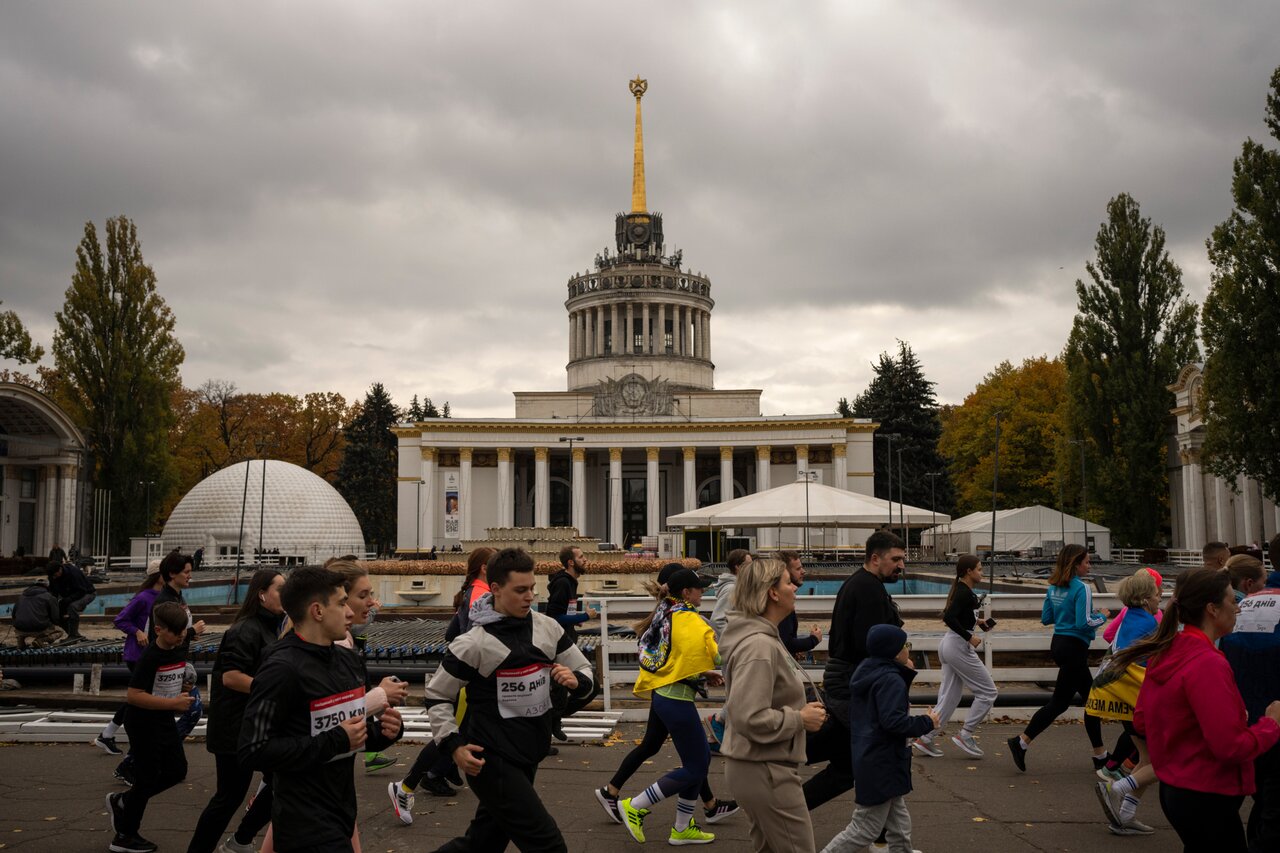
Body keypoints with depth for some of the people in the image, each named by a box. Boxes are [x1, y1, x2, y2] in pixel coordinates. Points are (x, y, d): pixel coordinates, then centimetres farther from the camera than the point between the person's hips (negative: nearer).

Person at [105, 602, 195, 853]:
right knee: (147, 779, 1)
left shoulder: (181, 650, 2)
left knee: (177, 770, 11)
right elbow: (134, 695, -27)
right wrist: (173, 703, -26)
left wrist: (183, 698, 1)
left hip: (165, 721, 8)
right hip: (144, 724, -8)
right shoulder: (151, 657, -23)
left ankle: (121, 801, 28)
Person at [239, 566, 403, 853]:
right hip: (306, 823, -8)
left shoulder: (350, 660, 6)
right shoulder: (282, 669, -18)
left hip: (343, 813, 8)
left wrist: (384, 731, -3)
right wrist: (335, 742, -21)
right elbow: (254, 752, -22)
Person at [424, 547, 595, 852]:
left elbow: (585, 672, 10)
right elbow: (437, 695, -4)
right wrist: (454, 744, -14)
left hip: (528, 757, 6)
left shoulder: (547, 627, 1)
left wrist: (575, 681, -12)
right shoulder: (474, 643, -14)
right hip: (492, 761, -6)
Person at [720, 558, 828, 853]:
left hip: (760, 766, 11)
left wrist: (798, 710, 9)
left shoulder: (761, 637, 10)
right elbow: (750, 718, -30)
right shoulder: (759, 646, -24)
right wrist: (800, 719, -18)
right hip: (765, 770, -11)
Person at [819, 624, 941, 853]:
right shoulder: (892, 680, -20)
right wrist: (927, 723, -15)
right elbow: (893, 721, -28)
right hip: (881, 764, -10)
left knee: (898, 820, 19)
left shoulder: (866, 672, 10)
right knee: (866, 829, -1)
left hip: (867, 755, 10)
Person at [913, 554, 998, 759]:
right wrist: (969, 637, -23)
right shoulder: (965, 593, -17)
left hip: (948, 645, 10)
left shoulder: (961, 590, 12)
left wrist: (975, 622, 18)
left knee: (949, 697, 12)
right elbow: (949, 617, -28)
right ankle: (965, 736, 5)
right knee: (987, 692, 2)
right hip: (958, 647, -10)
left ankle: (924, 739, 12)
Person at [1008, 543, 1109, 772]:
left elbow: (1045, 618, 12)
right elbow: (1085, 623, -21)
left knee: (1091, 697, 15)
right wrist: (1102, 616, -4)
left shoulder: (1053, 587, 9)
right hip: (1074, 648, -9)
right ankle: (1022, 741, 0)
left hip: (1058, 644, 9)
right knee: (1060, 701, 0)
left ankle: (1100, 755, 21)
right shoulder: (1082, 588, -16)